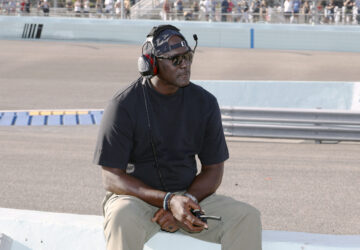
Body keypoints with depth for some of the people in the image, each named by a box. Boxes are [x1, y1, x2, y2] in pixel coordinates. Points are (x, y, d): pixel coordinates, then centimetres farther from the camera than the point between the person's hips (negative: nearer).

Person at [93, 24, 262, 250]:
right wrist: (169, 201, -26)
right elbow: (111, 178, -13)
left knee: (247, 216, -19)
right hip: (137, 196, -4)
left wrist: (185, 202, -15)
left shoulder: (204, 102, 2)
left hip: (190, 194, 4)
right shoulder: (124, 105, -10)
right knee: (123, 218, -38)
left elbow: (213, 169, 7)